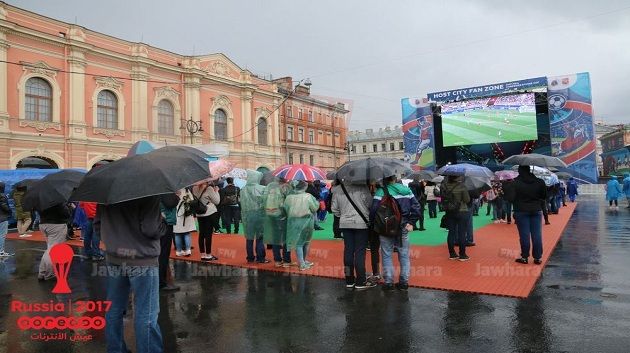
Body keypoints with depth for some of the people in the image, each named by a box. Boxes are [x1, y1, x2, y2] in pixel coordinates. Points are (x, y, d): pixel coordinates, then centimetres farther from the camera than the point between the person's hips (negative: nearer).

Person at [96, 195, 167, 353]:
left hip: (114, 259, 7)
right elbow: (150, 229, -23)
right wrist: (165, 225, -4)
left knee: (114, 310, 18)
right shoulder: (149, 192, -18)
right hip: (143, 260, -6)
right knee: (146, 316, 3)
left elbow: (97, 221, 10)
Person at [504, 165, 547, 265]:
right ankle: (538, 257, 11)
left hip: (521, 211, -3)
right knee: (537, 234, 6)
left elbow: (510, 198, -17)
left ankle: (524, 257, 10)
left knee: (524, 235, 3)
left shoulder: (514, 183, -10)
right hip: (536, 211, 3)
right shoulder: (539, 182, 2)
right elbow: (544, 196, 3)